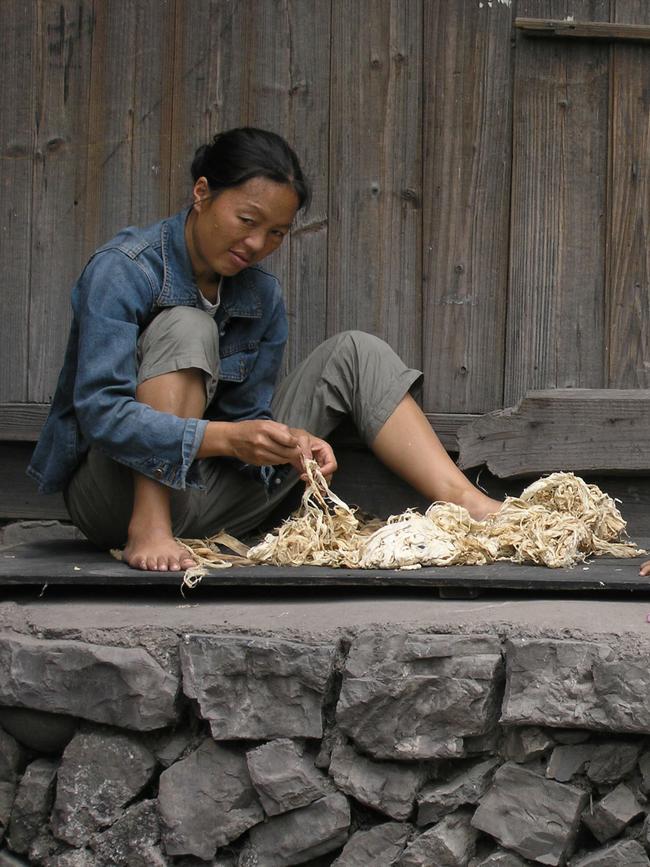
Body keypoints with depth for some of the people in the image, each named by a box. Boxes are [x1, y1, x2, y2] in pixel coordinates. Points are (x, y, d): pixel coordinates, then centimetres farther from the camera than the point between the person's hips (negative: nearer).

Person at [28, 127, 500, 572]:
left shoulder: (262, 296, 2)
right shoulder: (121, 271, -17)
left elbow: (245, 415, 1)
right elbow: (100, 412, -27)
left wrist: (288, 441, -23)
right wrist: (226, 437, -37)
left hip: (205, 499, 6)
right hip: (120, 490, -6)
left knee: (354, 353, -1)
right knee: (187, 328, -27)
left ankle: (463, 502, -18)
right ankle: (149, 527, -31)